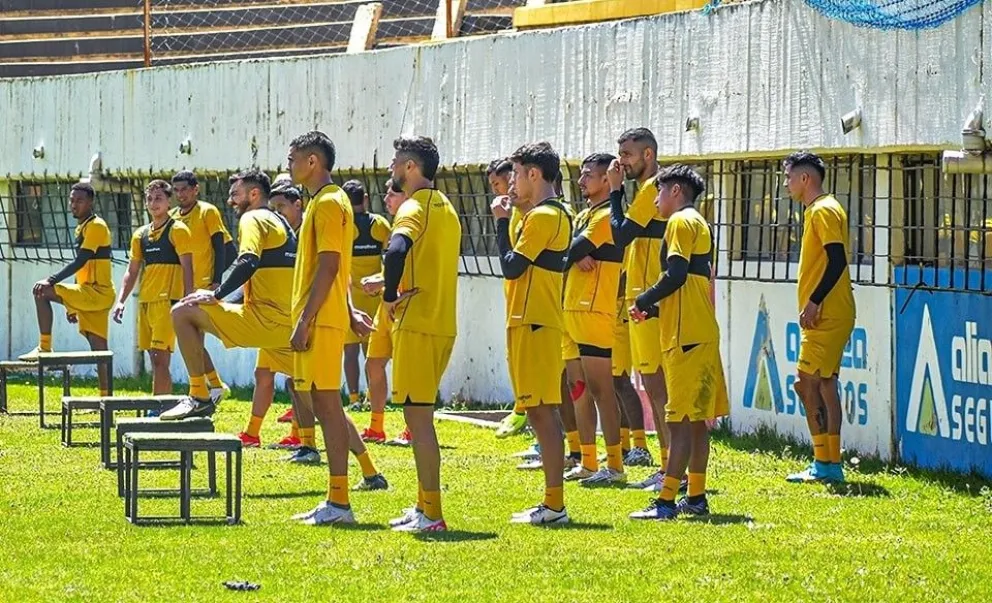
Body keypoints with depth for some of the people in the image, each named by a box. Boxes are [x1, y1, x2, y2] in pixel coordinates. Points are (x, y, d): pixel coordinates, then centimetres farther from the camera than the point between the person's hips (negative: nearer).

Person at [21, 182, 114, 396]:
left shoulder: (96, 226, -11)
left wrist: (51, 281, -29)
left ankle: (44, 347, -15)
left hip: (97, 292, -10)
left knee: (42, 292, -19)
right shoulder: (82, 228, 19)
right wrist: (73, 304, 25)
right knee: (98, 349, 5)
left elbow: (80, 262, -22)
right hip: (90, 294, 10)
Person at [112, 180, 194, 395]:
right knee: (156, 361, 8)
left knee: (160, 358, -14)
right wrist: (120, 301, 8)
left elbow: (187, 269, -9)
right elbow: (131, 272, 19)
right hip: (145, 302, 7)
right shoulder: (140, 235, 16)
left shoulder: (177, 230, -3)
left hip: (167, 301, -7)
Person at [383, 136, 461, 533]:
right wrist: (393, 285, 14)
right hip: (443, 324, 9)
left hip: (417, 324, -9)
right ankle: (424, 506, 21)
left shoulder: (414, 209, -13)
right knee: (420, 415, 17)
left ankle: (431, 515, -9)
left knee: (418, 416, -7)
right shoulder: (445, 209, 17)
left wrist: (390, 296, -18)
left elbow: (396, 250, -32)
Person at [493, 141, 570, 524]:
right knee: (541, 412, 11)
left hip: (533, 325, -10)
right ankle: (552, 503, 12)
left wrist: (502, 221, -7)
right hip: (541, 323, 10)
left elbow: (512, 266, -15)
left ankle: (554, 506, -11)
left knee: (541, 411, -10)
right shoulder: (558, 214, 17)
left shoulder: (541, 217, -13)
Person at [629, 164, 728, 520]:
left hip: (686, 336, -10)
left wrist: (644, 302, -6)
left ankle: (667, 502, -14)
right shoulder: (699, 224, 21)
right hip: (702, 332, 10)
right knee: (696, 418, 12)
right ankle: (696, 497, 16)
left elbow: (676, 275, -19)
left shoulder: (681, 222, -7)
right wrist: (654, 311, 15)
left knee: (681, 419, -11)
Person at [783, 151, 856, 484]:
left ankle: (825, 464, -10)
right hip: (827, 316, 11)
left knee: (809, 384, -10)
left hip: (826, 316, -11)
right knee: (823, 384, 11)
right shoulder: (818, 211, 18)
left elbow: (837, 261, -21)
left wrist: (813, 303, -21)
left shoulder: (823, 211, -12)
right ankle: (829, 464, 13)